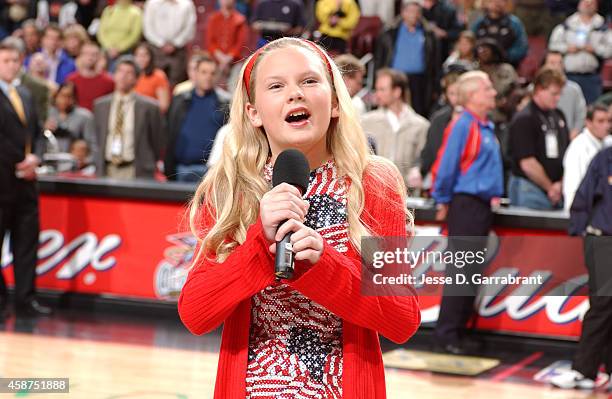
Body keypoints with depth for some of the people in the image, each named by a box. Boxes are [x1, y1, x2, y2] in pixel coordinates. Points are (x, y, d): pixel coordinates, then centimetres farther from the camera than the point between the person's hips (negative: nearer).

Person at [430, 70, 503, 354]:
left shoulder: (487, 128, 14)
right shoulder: (463, 126, -12)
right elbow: (446, 165, -13)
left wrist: (494, 195, 16)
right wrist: (444, 201, -7)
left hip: (482, 206, 9)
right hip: (465, 205, -9)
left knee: (472, 272, 10)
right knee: (460, 271, -8)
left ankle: (459, 330, 16)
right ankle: (446, 334, -4)